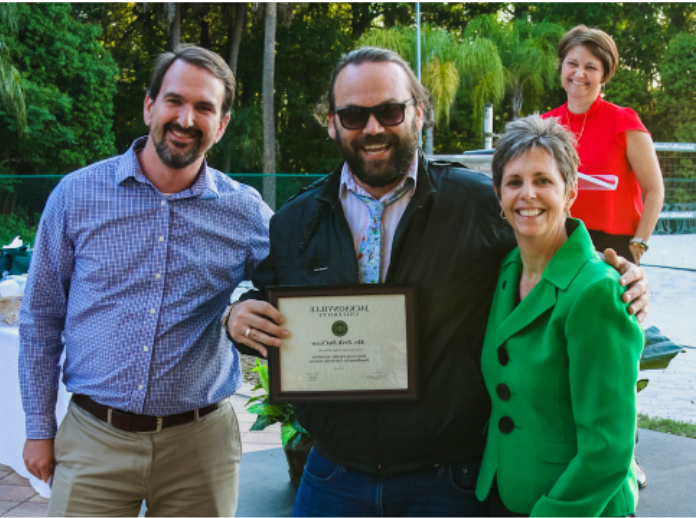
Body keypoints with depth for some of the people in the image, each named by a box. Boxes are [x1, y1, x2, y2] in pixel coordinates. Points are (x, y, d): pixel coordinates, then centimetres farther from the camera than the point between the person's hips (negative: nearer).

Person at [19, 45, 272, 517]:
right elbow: (41, 318, 6)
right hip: (94, 442, 0)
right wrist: (39, 428, 6)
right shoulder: (77, 195, -1)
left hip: (199, 443, 1)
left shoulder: (246, 212, -1)